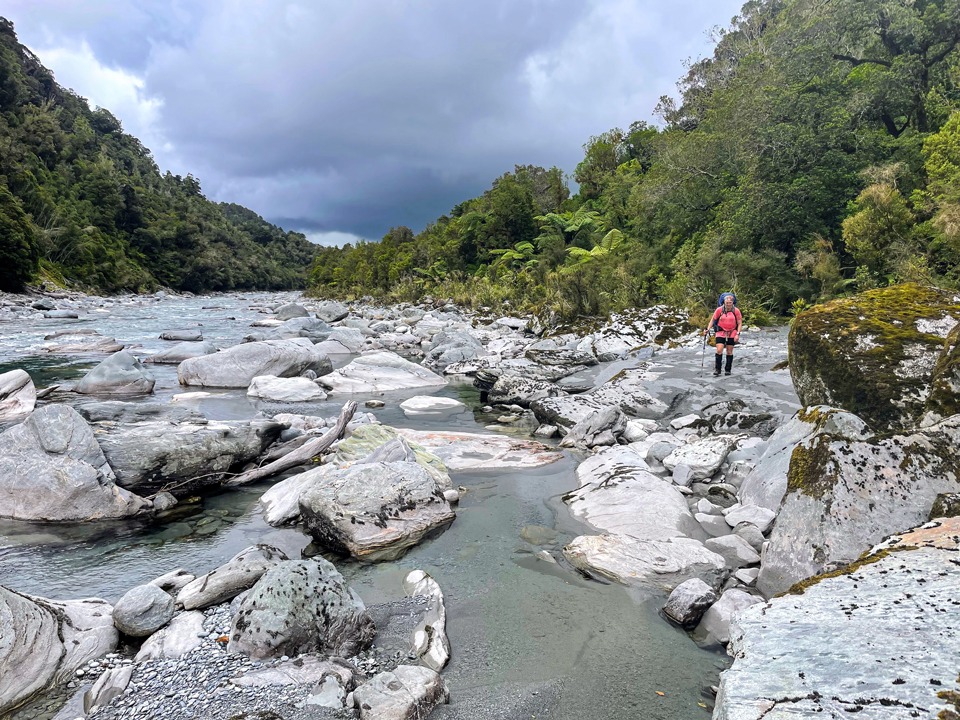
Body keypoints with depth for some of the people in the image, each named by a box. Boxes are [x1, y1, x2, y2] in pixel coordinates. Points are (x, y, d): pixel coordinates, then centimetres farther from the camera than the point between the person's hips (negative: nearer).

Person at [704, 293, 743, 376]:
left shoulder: (736, 310, -8)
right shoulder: (719, 310, -9)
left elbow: (740, 323, -1)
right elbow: (713, 320, 2)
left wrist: (737, 334, -10)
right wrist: (708, 329, -9)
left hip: (732, 333, 1)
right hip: (721, 332, -1)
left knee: (729, 352, 8)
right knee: (719, 350, -12)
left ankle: (728, 369, 19)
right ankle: (717, 369, -1)